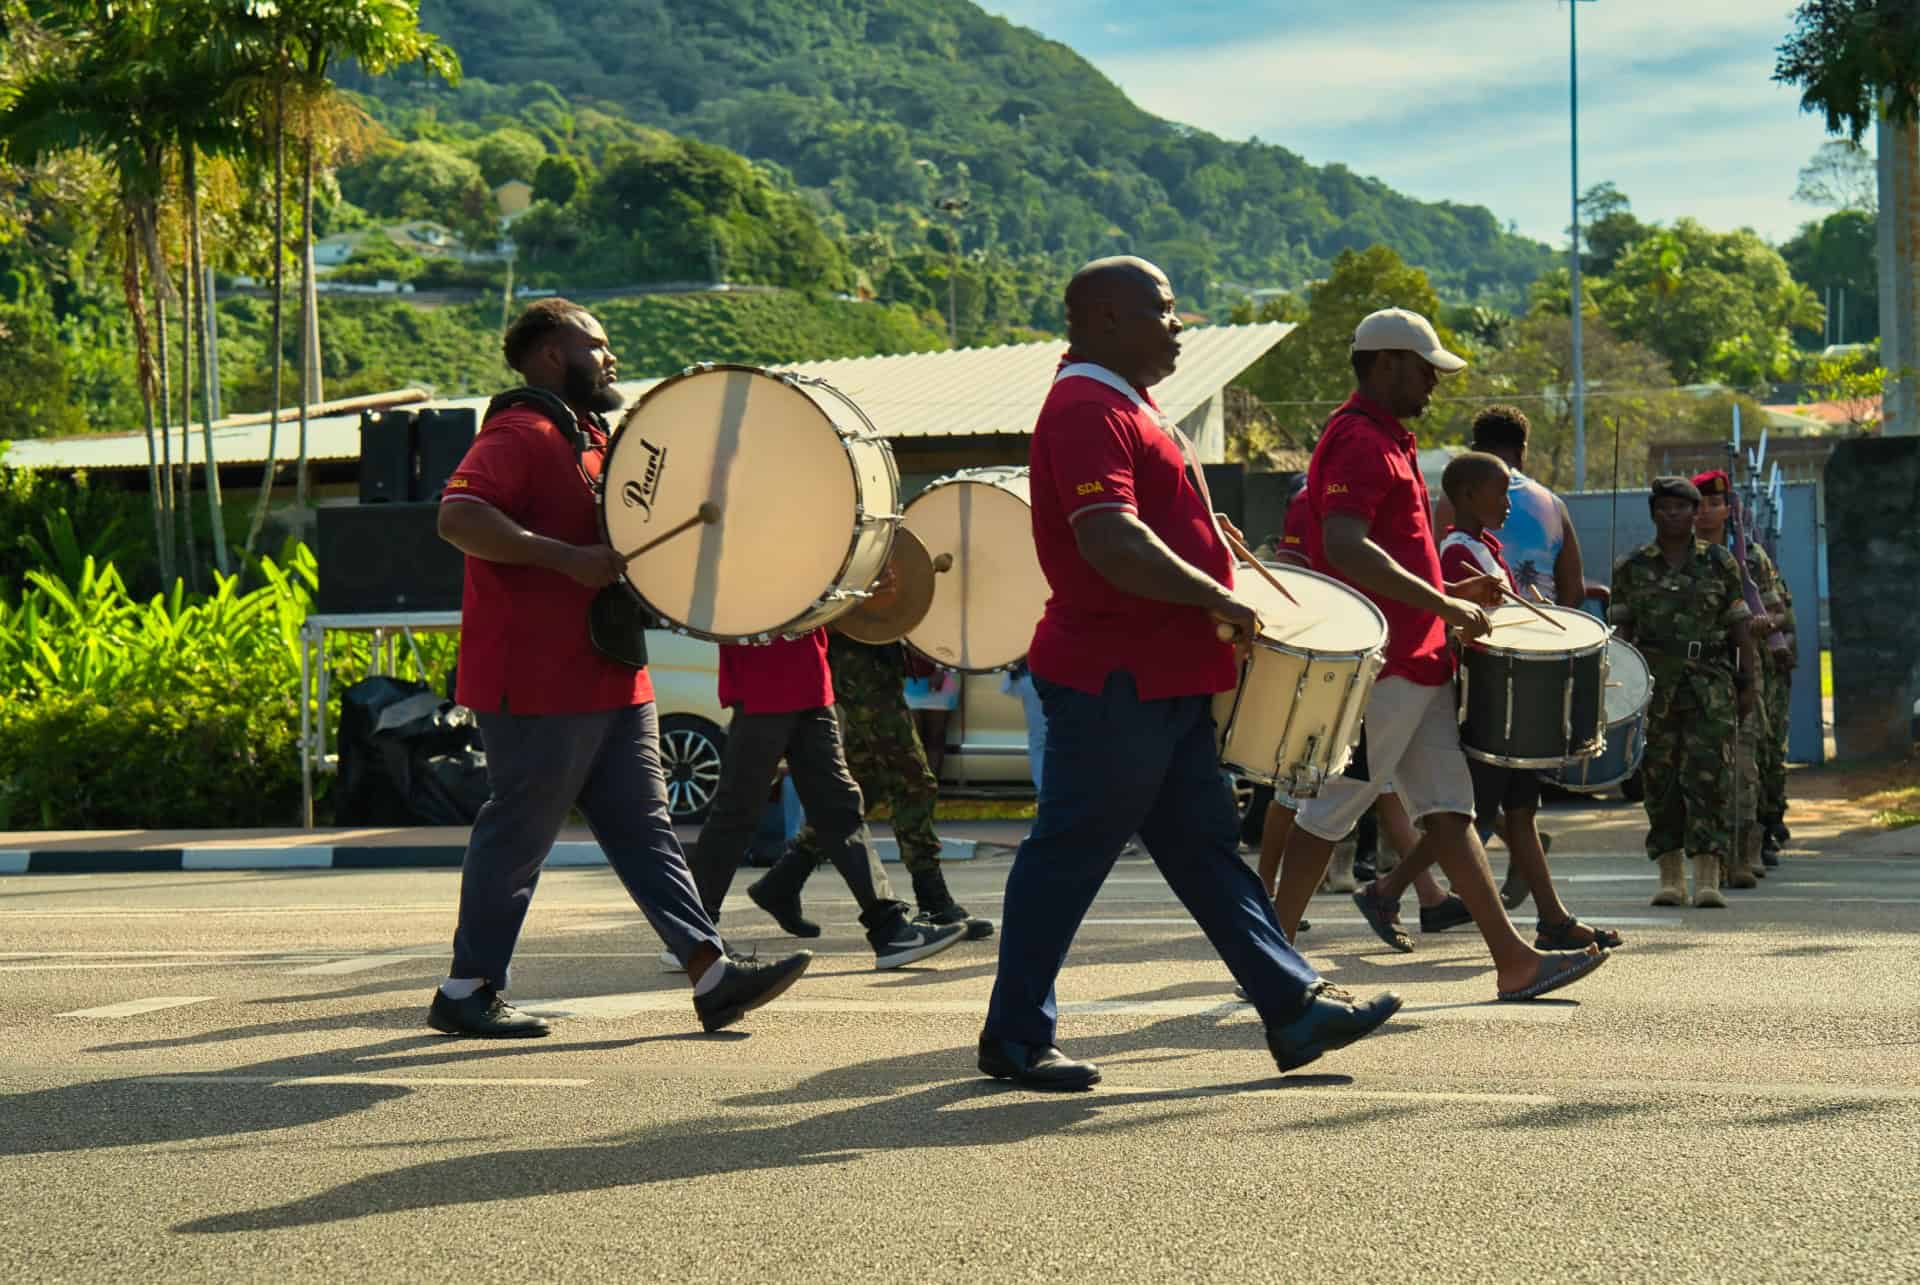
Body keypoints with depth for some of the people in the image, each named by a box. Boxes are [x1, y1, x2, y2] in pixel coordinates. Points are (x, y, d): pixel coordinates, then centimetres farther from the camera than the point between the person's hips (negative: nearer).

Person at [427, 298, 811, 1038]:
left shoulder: (588, 437, 19)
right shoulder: (518, 435, -12)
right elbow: (457, 517, -28)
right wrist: (570, 559, -29)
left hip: (610, 679, 10)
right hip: (538, 687, -9)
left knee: (644, 830, 5)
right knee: (518, 836, -2)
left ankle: (712, 975, 3)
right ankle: (467, 991, 7)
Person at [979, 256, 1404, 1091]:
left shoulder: (1122, 406, 17)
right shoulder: (1086, 411, -17)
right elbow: (1110, 543, -28)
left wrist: (1201, 531, 16)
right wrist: (1218, 600, -20)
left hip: (1163, 677, 11)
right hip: (1114, 678, -11)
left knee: (1207, 849, 10)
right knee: (1069, 857, -3)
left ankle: (1294, 1008, 12)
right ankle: (1015, 1038, 5)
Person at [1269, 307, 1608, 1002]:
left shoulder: (1388, 442, 20)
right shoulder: (1359, 442, -14)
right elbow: (1345, 548, -27)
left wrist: (1453, 593, 15)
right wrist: (1443, 605, -23)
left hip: (1417, 664, 10)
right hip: (1379, 666, -10)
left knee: (1448, 809, 6)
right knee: (1331, 812, -3)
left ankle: (1514, 960, 4)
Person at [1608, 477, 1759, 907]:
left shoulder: (1721, 564, 7)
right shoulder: (1632, 568, 9)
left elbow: (1740, 628, 8)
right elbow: (1620, 631, 10)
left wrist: (1748, 684, 2)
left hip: (1710, 681, -1)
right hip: (1653, 681, 1)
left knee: (1709, 774, -11)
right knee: (1659, 776, 0)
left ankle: (1707, 879, -15)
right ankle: (1669, 877, 7)